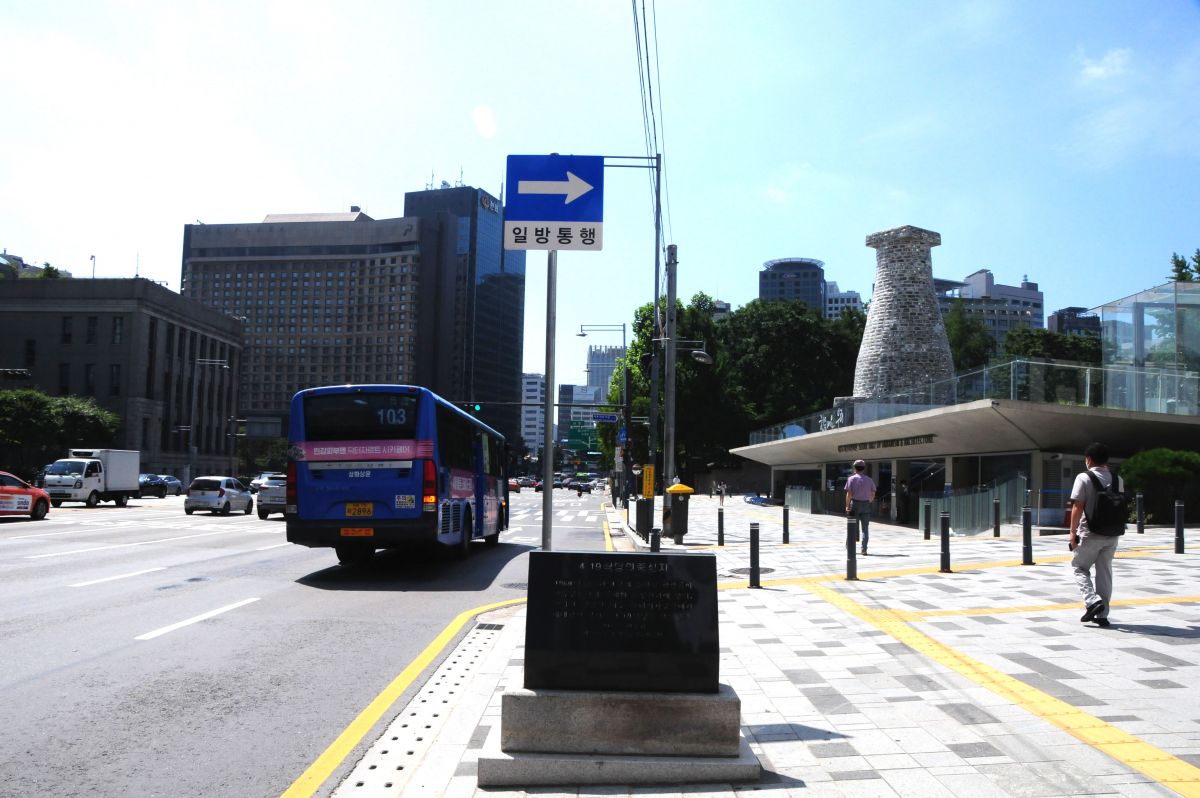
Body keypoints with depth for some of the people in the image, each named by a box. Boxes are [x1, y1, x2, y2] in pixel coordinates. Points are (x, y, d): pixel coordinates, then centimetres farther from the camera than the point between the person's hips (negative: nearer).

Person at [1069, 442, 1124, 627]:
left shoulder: (1084, 478, -10)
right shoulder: (1117, 479, 7)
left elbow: (1078, 507, -13)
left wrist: (1073, 532, -10)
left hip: (1090, 534, -5)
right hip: (1112, 534, 5)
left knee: (1080, 567, 10)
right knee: (1105, 572, 11)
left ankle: (1092, 601, -9)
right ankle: (1102, 615, 14)